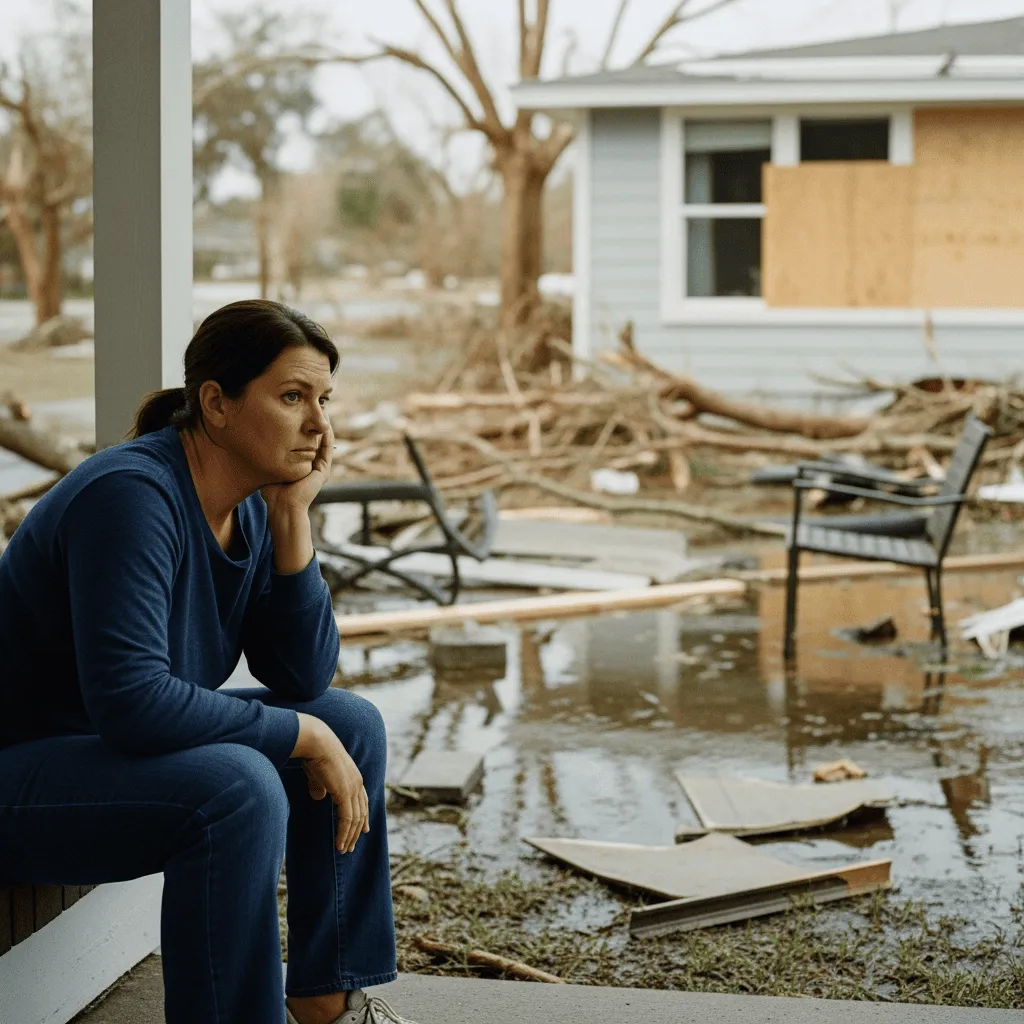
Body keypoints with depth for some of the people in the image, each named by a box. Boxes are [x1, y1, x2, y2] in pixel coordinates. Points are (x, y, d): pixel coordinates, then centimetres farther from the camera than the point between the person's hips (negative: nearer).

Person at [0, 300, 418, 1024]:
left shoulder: (252, 505, 1)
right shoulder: (134, 495, -26)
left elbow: (306, 678, -1)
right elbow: (130, 699, -34)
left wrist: (292, 519, -12)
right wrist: (304, 737, -24)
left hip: (130, 746, 10)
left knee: (353, 723, 5)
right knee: (239, 788, -33)